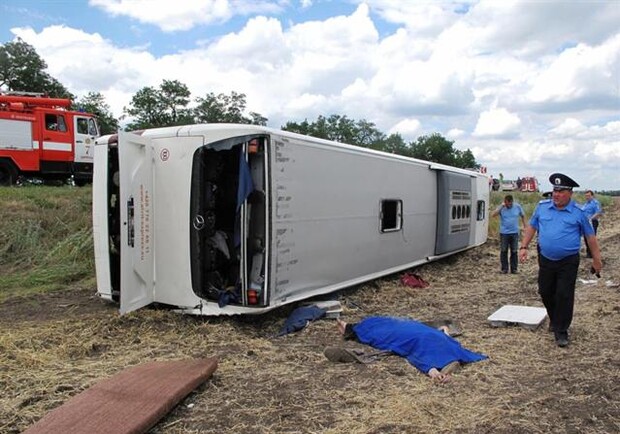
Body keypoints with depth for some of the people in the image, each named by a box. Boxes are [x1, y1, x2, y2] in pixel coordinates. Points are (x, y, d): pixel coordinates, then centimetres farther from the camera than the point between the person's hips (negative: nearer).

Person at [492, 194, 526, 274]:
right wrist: (501, 206, -24)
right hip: (504, 233, -1)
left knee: (514, 251, 7)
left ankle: (514, 268, 16)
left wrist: (525, 226, 13)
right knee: (504, 251, 5)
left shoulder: (518, 207, -1)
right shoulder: (501, 208, -6)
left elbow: (523, 216, 13)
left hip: (514, 233, 1)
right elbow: (493, 215, -21)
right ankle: (504, 268, 14)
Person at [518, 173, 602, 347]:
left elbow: (590, 235, 1)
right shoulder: (542, 207, 1)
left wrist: (596, 258, 2)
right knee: (545, 292, 13)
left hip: (568, 262, -3)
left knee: (564, 295, -3)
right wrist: (524, 247, 3)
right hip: (546, 259, 4)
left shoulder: (578, 212, -7)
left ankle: (561, 331, 9)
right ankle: (555, 319, 38)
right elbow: (532, 227, 10)